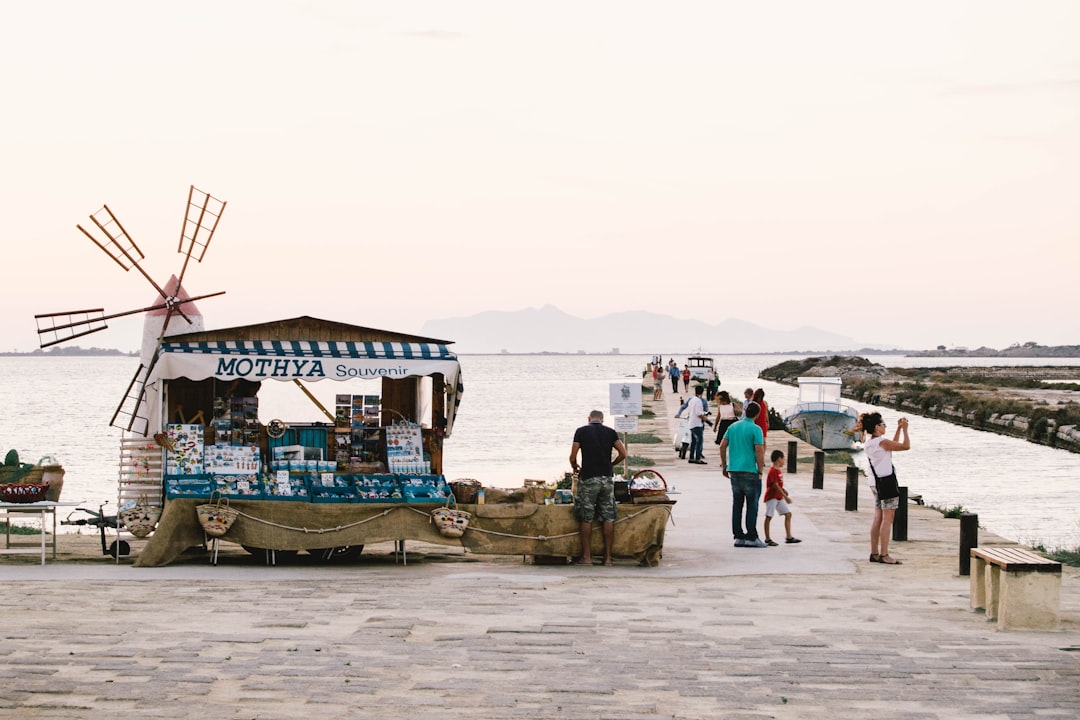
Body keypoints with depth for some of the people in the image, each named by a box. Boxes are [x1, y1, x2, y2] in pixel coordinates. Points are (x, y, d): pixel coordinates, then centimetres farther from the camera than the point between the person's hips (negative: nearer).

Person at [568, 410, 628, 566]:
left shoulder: (581, 431, 1)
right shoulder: (610, 432, 7)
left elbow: (573, 456, -3)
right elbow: (623, 453, 0)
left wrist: (574, 467, 19)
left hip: (588, 478, -2)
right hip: (607, 478, 2)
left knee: (586, 518, 4)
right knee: (608, 518, 5)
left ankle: (587, 556, 5)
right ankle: (608, 556, 5)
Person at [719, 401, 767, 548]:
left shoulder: (733, 427, 9)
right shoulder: (755, 429, -9)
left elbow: (722, 446, 8)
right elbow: (759, 451, -14)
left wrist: (724, 466, 16)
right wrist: (760, 471, -7)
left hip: (734, 470, 6)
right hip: (750, 470, -6)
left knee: (737, 504, 10)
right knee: (752, 504, 1)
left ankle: (738, 536, 13)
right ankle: (751, 537, 0)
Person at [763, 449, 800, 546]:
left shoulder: (779, 470, 12)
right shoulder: (773, 471, -18)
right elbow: (775, 486, -23)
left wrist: (783, 491, 3)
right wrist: (786, 497, -24)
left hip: (779, 497, 10)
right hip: (771, 497, -10)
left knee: (788, 514, 5)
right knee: (769, 517, -2)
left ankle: (789, 537, 7)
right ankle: (767, 539, 2)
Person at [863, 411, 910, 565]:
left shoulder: (869, 444, 11)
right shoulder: (882, 442, -16)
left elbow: (893, 445, 25)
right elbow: (906, 446, -11)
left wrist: (899, 428, 24)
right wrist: (904, 429, 1)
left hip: (876, 483, 9)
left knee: (878, 519, 11)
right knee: (887, 519, -6)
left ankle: (874, 553, 13)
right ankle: (884, 555, -7)